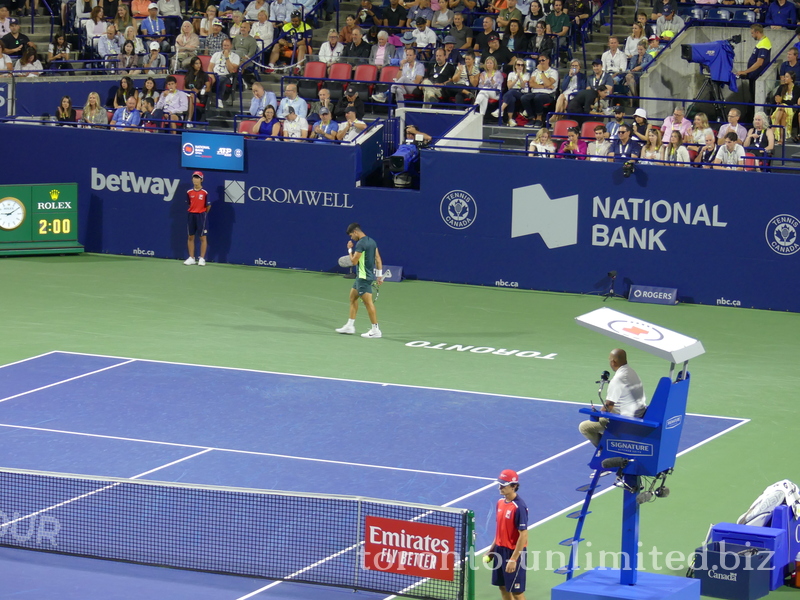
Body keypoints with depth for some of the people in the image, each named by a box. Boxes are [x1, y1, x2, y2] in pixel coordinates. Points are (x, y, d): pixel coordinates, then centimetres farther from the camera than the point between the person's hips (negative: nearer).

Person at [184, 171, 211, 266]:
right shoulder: (189, 192, 2)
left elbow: (208, 206, -2)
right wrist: (193, 212, 8)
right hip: (191, 215, 4)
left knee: (203, 237, 0)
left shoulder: (205, 193, -8)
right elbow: (188, 204, 13)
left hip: (201, 215, -4)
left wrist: (202, 214, 4)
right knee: (190, 237, 7)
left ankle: (202, 258, 6)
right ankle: (191, 258, 15)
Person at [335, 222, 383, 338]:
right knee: (353, 297, 19)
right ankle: (350, 326, 25)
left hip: (364, 277, -10)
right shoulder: (371, 241, 10)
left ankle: (375, 330, -7)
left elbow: (354, 261, -16)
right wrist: (379, 275, 15)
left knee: (368, 302, -8)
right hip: (361, 276, 10)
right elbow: (378, 259, 12)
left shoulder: (361, 244, -18)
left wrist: (350, 249, -1)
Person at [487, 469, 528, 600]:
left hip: (513, 552, -8)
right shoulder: (500, 502, 4)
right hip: (500, 550, 8)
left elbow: (523, 535, -21)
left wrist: (513, 559, -22)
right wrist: (492, 549, 15)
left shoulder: (519, 507, -21)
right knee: (503, 587, 15)